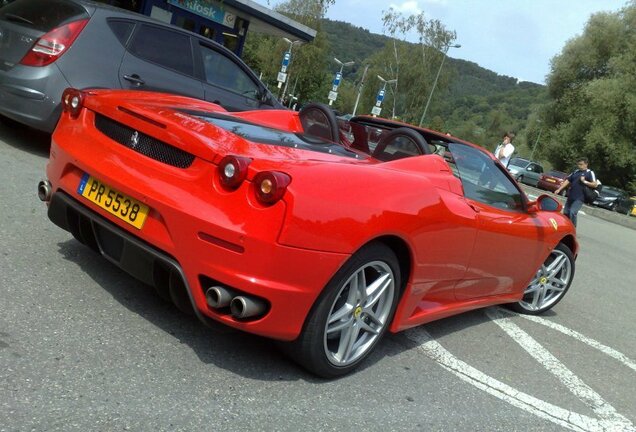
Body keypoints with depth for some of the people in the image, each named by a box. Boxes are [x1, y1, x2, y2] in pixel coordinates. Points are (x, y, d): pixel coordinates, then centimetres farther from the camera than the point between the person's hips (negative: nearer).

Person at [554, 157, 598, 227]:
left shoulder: (590, 173, -1)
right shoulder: (575, 172, 15)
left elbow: (595, 184, -8)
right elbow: (567, 181, 14)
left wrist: (585, 182, -14)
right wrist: (559, 189, 7)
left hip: (579, 198, -6)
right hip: (570, 197, 6)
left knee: (572, 212, -20)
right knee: (566, 213, 9)